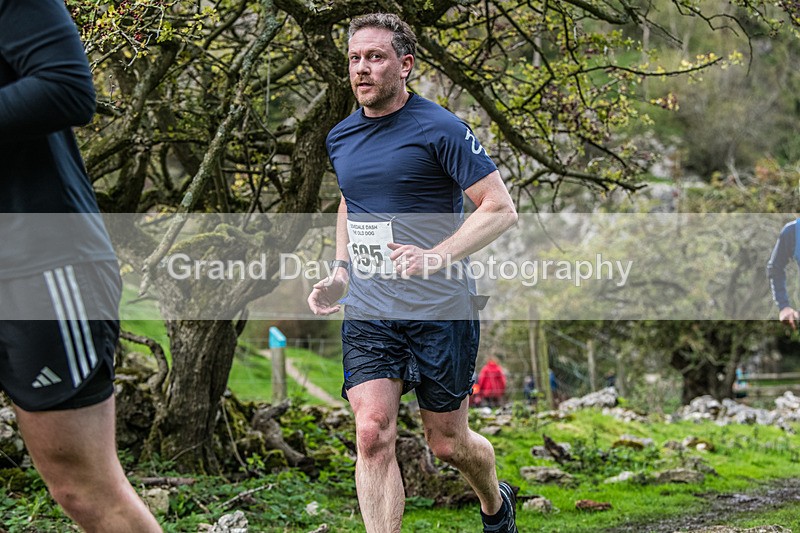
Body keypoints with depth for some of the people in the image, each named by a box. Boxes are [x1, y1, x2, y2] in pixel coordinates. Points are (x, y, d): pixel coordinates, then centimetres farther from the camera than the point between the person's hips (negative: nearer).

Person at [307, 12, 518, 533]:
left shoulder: (440, 129, -10)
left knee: (448, 442, 8)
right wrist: (340, 272, 12)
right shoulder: (341, 138, 9)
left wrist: (437, 256, -24)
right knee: (373, 434, -12)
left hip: (441, 312, -4)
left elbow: (501, 208, -12)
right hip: (367, 314, 4)